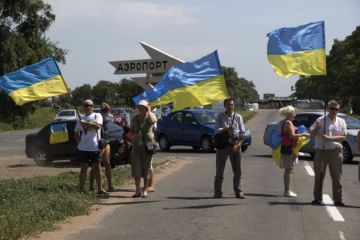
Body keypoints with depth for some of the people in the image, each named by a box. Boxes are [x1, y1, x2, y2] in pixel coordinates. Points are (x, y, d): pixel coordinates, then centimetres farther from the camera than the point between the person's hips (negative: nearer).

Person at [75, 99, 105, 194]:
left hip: (95, 147, -2)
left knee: (97, 167, 5)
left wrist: (85, 123, -15)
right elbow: (76, 133, 21)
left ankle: (100, 188, 14)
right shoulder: (81, 119, 12)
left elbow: (98, 126, -17)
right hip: (83, 148, 2)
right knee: (83, 168, 4)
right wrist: (79, 142, 5)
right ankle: (81, 189, 6)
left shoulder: (97, 116, 3)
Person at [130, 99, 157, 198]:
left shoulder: (150, 116, 0)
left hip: (148, 144, -4)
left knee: (146, 168, 0)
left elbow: (153, 120, -25)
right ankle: (138, 190, 8)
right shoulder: (135, 118, 12)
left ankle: (145, 190, 7)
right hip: (136, 145, 4)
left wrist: (148, 111, -18)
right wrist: (133, 134, 1)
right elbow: (131, 130, 22)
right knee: (136, 168, 0)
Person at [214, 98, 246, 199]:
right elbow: (217, 130, -6)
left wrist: (238, 144, -9)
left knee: (237, 170, 3)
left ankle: (238, 192, 12)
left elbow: (242, 133, 3)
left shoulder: (238, 117, 7)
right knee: (219, 169, 1)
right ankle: (217, 192, 7)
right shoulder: (220, 116, 4)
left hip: (235, 144, 1)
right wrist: (227, 129, -23)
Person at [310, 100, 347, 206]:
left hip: (335, 151, 1)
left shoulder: (341, 122, 8)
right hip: (321, 150, -1)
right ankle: (318, 198, 11)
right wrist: (317, 128, -18)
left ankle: (338, 199, 8)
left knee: (336, 176, 2)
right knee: (319, 175, 3)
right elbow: (312, 133, 3)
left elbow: (343, 137, 0)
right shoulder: (320, 120, 5)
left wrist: (329, 138, -12)